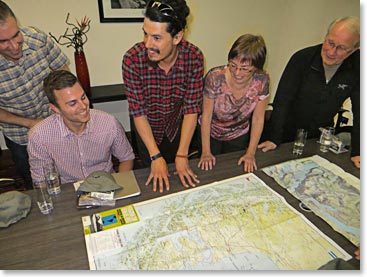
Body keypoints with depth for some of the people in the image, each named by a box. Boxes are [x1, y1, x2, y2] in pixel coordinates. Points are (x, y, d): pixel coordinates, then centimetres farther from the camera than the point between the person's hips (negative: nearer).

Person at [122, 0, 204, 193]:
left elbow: (192, 108, -23)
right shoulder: (132, 59, -31)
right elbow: (138, 112, -25)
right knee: (153, 174, 19)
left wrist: (182, 155, -24)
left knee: (178, 176, 23)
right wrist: (156, 156, -26)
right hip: (145, 128, -1)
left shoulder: (194, 57, -27)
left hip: (177, 126, 2)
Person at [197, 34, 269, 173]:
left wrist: (250, 153, -13)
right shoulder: (215, 77, -29)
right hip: (209, 134, -1)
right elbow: (206, 115, -20)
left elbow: (258, 119, -13)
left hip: (238, 137, 2)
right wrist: (206, 152, -18)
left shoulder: (261, 81, -22)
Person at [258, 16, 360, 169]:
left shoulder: (357, 67, -13)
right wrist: (274, 138, -25)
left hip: (320, 136, 3)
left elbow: (360, 110, -8)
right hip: (288, 132, -2)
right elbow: (282, 99, -22)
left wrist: (357, 152, -10)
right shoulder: (302, 58, -21)